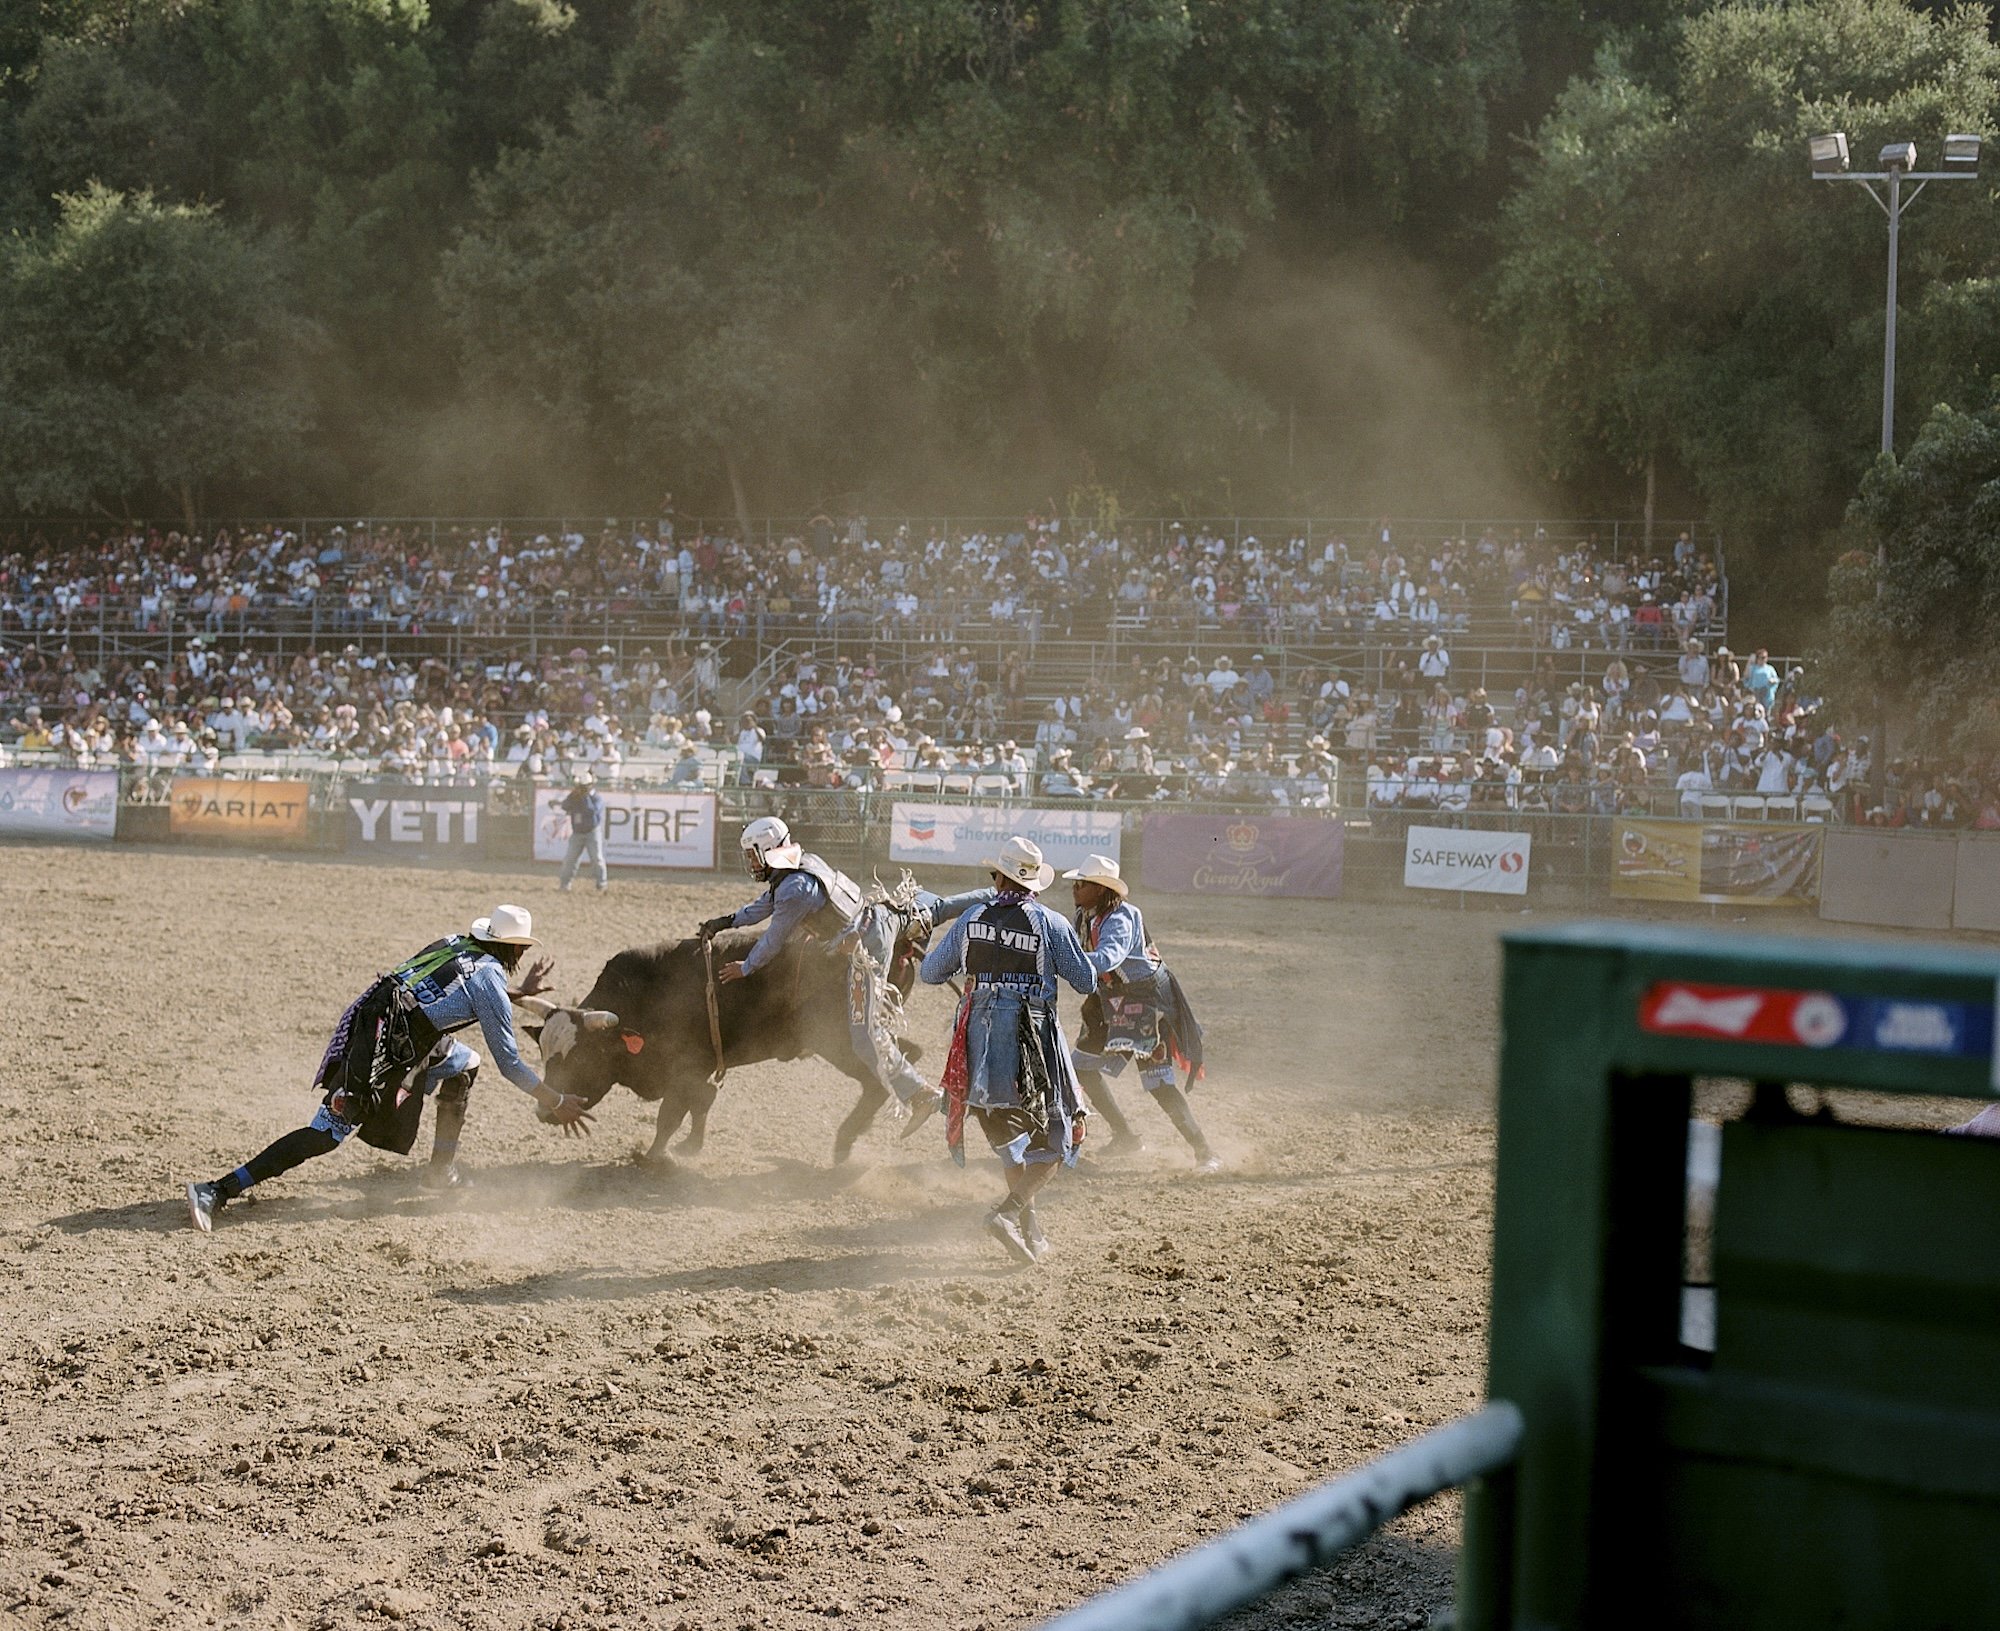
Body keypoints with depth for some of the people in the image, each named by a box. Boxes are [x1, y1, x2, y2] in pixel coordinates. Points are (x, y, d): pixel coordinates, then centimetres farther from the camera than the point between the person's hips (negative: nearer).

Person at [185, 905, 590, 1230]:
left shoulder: (457, 944, 17)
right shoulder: (491, 980, -4)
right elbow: (508, 1061, -1)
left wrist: (521, 993, 39)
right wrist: (557, 1103, 8)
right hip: (385, 1050, -9)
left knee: (464, 1063, 27)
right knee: (325, 1136, -10)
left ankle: (443, 1169, 27)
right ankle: (218, 1191, -18)